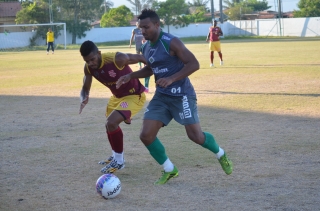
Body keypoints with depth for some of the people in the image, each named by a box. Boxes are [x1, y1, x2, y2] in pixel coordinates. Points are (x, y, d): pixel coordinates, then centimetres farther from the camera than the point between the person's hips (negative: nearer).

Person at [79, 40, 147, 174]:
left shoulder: (117, 59, -34)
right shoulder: (88, 68, -13)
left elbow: (141, 58, -21)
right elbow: (86, 88, 1)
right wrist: (84, 98, -23)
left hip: (134, 96, -8)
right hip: (117, 96, 8)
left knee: (112, 123, -22)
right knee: (109, 125, 22)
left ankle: (119, 161, -4)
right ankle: (116, 156, 46)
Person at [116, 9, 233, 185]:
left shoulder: (171, 43, -17)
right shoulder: (146, 48, 8)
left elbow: (194, 64, -21)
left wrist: (171, 79, -30)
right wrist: (130, 76, 10)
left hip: (181, 95, -7)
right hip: (161, 96, 7)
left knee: (195, 135, -7)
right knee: (146, 135, -5)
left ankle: (221, 155, 25)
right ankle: (169, 170, 13)